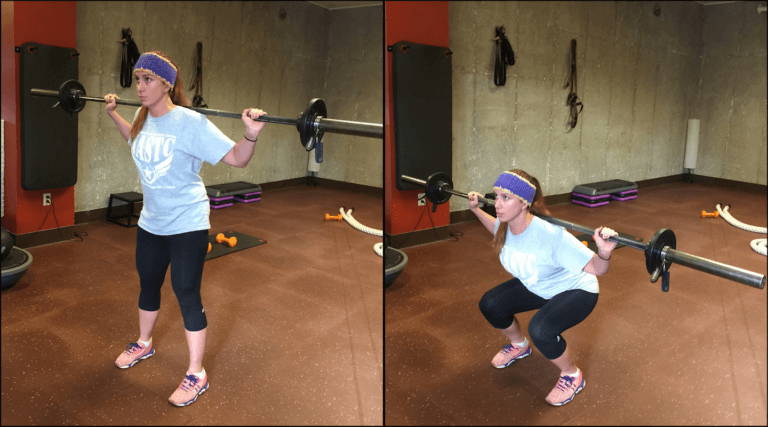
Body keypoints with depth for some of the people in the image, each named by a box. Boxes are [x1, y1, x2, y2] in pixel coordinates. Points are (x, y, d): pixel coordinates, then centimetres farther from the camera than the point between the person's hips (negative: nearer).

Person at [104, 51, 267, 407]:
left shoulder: (191, 123, -22)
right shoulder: (143, 119, -1)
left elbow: (236, 159, -23)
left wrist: (251, 134, -40)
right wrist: (113, 113, 25)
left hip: (187, 224, -7)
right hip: (151, 221, 7)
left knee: (187, 295, 0)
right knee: (148, 284, 23)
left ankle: (196, 375, 14)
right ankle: (144, 344, 49)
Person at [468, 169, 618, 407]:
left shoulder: (550, 234, -39)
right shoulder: (506, 225, -19)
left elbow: (597, 269, -34)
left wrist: (605, 251, -54)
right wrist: (475, 209, 6)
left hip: (575, 289, -7)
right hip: (536, 287, 7)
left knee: (540, 330, -31)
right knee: (490, 305, -6)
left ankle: (572, 376, 0)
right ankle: (519, 346, 24)